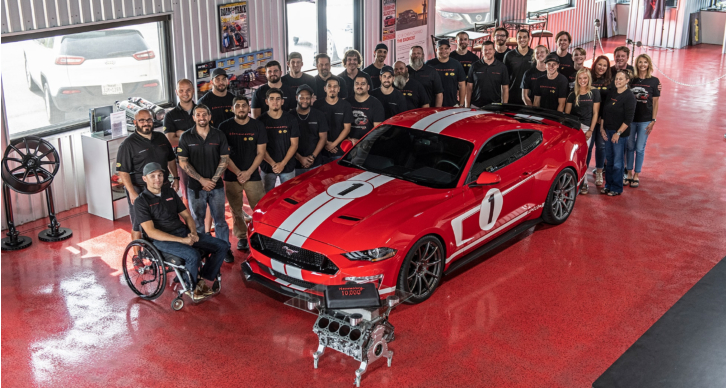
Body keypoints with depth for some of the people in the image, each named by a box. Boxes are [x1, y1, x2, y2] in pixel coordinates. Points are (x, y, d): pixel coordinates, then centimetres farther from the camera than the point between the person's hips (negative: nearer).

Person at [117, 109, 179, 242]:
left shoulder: (161, 138, 9)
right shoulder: (128, 144, -10)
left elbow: (171, 160, 21)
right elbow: (122, 171, -14)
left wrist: (176, 178, 12)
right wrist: (132, 193, -22)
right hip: (139, 190, -6)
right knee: (138, 227, 2)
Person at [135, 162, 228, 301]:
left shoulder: (170, 192, 15)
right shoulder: (142, 201, -6)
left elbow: (187, 216, 17)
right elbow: (151, 232, -15)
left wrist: (193, 233, -6)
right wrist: (182, 240, -21)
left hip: (184, 232, 7)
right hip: (162, 240, -7)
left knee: (223, 246, -6)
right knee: (193, 256, -34)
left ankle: (203, 281, 3)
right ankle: (191, 289, -6)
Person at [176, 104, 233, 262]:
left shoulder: (219, 135, 2)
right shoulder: (186, 137, -2)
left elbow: (224, 159, 3)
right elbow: (183, 162, -3)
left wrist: (213, 180, -7)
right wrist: (202, 180, -10)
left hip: (216, 186, 1)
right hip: (195, 187, -1)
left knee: (220, 220, 7)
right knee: (198, 221, 7)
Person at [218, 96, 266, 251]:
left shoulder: (258, 126, 3)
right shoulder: (225, 127, 1)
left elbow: (260, 153, 3)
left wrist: (248, 172, -9)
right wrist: (237, 172, -9)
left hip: (253, 176, 0)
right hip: (231, 176, 0)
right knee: (236, 210, 7)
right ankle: (241, 237, 21)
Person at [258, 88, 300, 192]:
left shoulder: (290, 119, 1)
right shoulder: (261, 121, -1)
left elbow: (294, 145, 0)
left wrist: (283, 163, -10)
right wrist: (273, 164, -13)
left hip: (287, 167, 0)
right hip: (267, 167, 0)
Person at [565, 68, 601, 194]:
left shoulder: (594, 93, 5)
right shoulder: (573, 94, 9)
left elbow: (595, 113, 4)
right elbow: (566, 113, 10)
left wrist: (590, 130, -3)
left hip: (586, 127, -1)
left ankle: (582, 183, 6)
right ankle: (583, 182, 4)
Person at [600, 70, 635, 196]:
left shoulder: (629, 96, -11)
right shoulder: (611, 93, 9)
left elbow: (628, 119, -14)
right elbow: (604, 112, 15)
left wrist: (618, 133, -16)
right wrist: (602, 128, 7)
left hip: (620, 133, -6)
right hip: (607, 131, 6)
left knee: (617, 162, 0)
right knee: (609, 160, 13)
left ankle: (617, 188, 11)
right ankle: (608, 185, 23)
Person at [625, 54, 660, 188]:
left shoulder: (654, 81, -1)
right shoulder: (631, 80, 4)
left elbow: (655, 102, 1)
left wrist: (653, 120, -4)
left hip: (645, 120, -2)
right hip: (630, 118, 2)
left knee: (640, 148, 3)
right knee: (629, 147, 8)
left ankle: (637, 175, 13)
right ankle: (629, 173, 20)